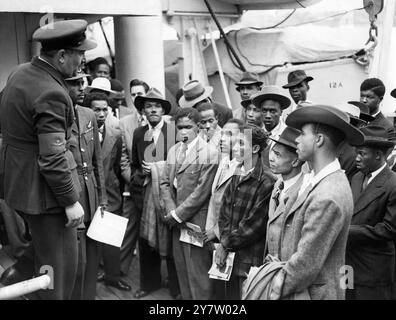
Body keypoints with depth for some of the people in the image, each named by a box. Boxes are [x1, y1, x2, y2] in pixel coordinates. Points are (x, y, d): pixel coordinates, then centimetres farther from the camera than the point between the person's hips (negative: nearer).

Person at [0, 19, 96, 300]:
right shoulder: (51, 94, -26)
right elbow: (52, 159, -27)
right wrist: (71, 201, -17)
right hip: (41, 187, -10)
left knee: (44, 252, 26)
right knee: (60, 261, 5)